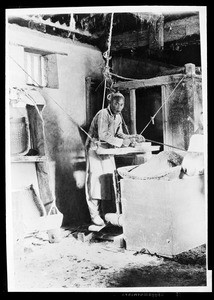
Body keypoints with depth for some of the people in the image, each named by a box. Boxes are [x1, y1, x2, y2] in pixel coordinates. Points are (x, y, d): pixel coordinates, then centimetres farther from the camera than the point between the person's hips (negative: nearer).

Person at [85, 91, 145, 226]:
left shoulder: (118, 116, 7)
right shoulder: (103, 114, -18)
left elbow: (119, 134, 8)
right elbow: (103, 135, -27)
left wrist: (133, 137, -6)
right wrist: (122, 142, -28)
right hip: (95, 148, -8)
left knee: (107, 178, 3)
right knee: (96, 179, -7)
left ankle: (100, 212, 12)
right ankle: (95, 215, -1)